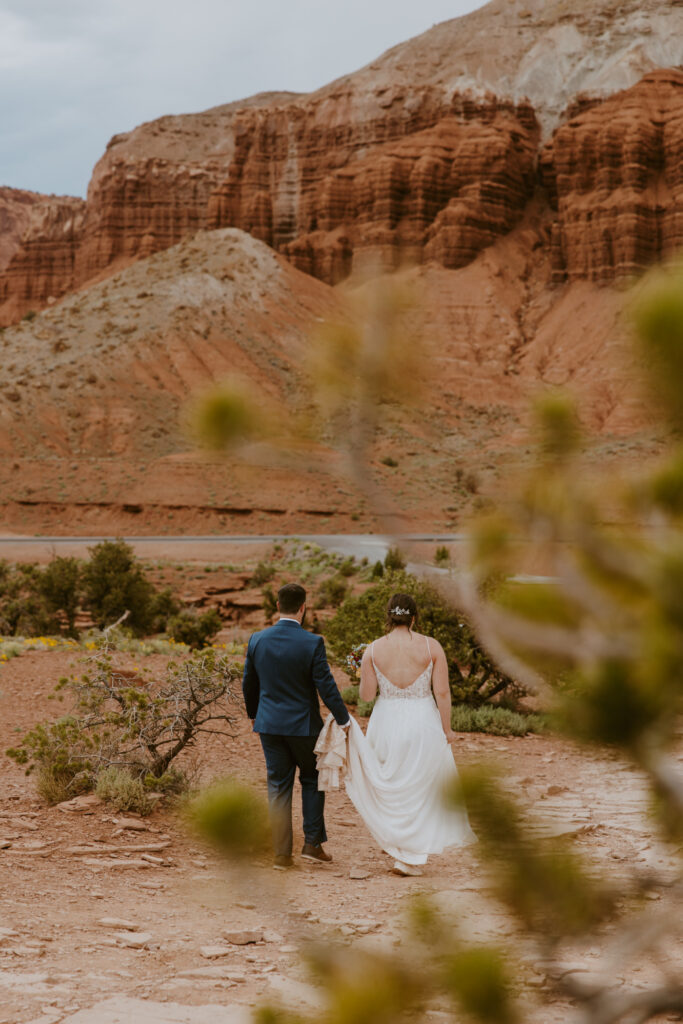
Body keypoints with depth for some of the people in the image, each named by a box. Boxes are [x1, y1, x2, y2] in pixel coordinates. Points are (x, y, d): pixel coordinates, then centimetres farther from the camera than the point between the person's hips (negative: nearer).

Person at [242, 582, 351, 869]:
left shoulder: (257, 640, -3)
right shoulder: (312, 643, -15)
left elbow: (248, 684, 8)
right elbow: (326, 686, -13)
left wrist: (254, 713, 25)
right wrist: (343, 720, -2)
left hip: (269, 724, 3)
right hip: (303, 724, -3)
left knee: (278, 787, 9)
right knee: (312, 780, 16)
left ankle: (282, 853, 9)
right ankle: (312, 843, 13)